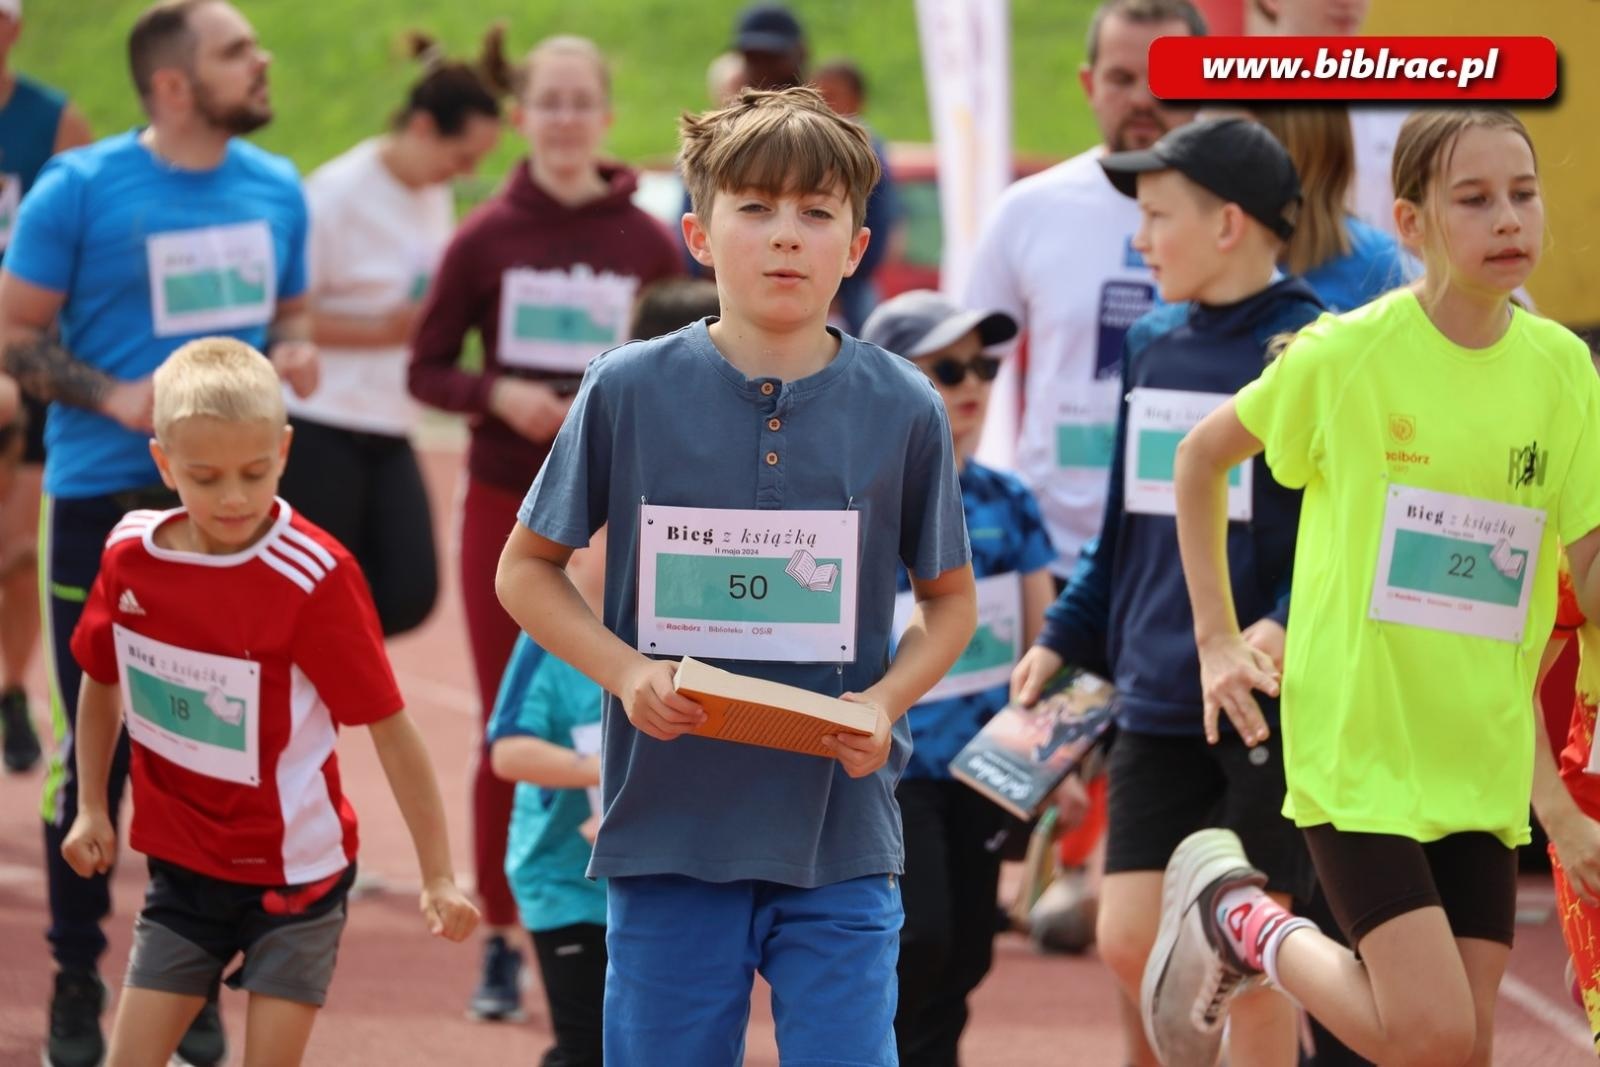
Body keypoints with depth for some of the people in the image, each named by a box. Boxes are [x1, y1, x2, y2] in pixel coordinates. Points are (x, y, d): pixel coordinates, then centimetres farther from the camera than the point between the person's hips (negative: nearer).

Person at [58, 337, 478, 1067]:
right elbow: (101, 680, 15)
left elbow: (389, 727, -17)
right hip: (182, 868, 4)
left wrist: (437, 877, -17)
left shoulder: (314, 578, -20)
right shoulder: (131, 556, -5)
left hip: (294, 874, -4)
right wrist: (90, 808, 14)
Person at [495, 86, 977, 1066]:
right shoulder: (630, 391, -2)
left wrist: (887, 700, -8)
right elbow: (527, 569, 7)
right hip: (668, 829, 0)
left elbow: (950, 598, 11)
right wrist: (627, 670, -9)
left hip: (841, 842, 0)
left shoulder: (903, 409, -1)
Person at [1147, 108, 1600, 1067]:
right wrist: (1217, 639, 3)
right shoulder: (1346, 354, -9)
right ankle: (1235, 913, 13)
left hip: (1484, 759, 5)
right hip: (1356, 738, -4)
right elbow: (1201, 457, 7)